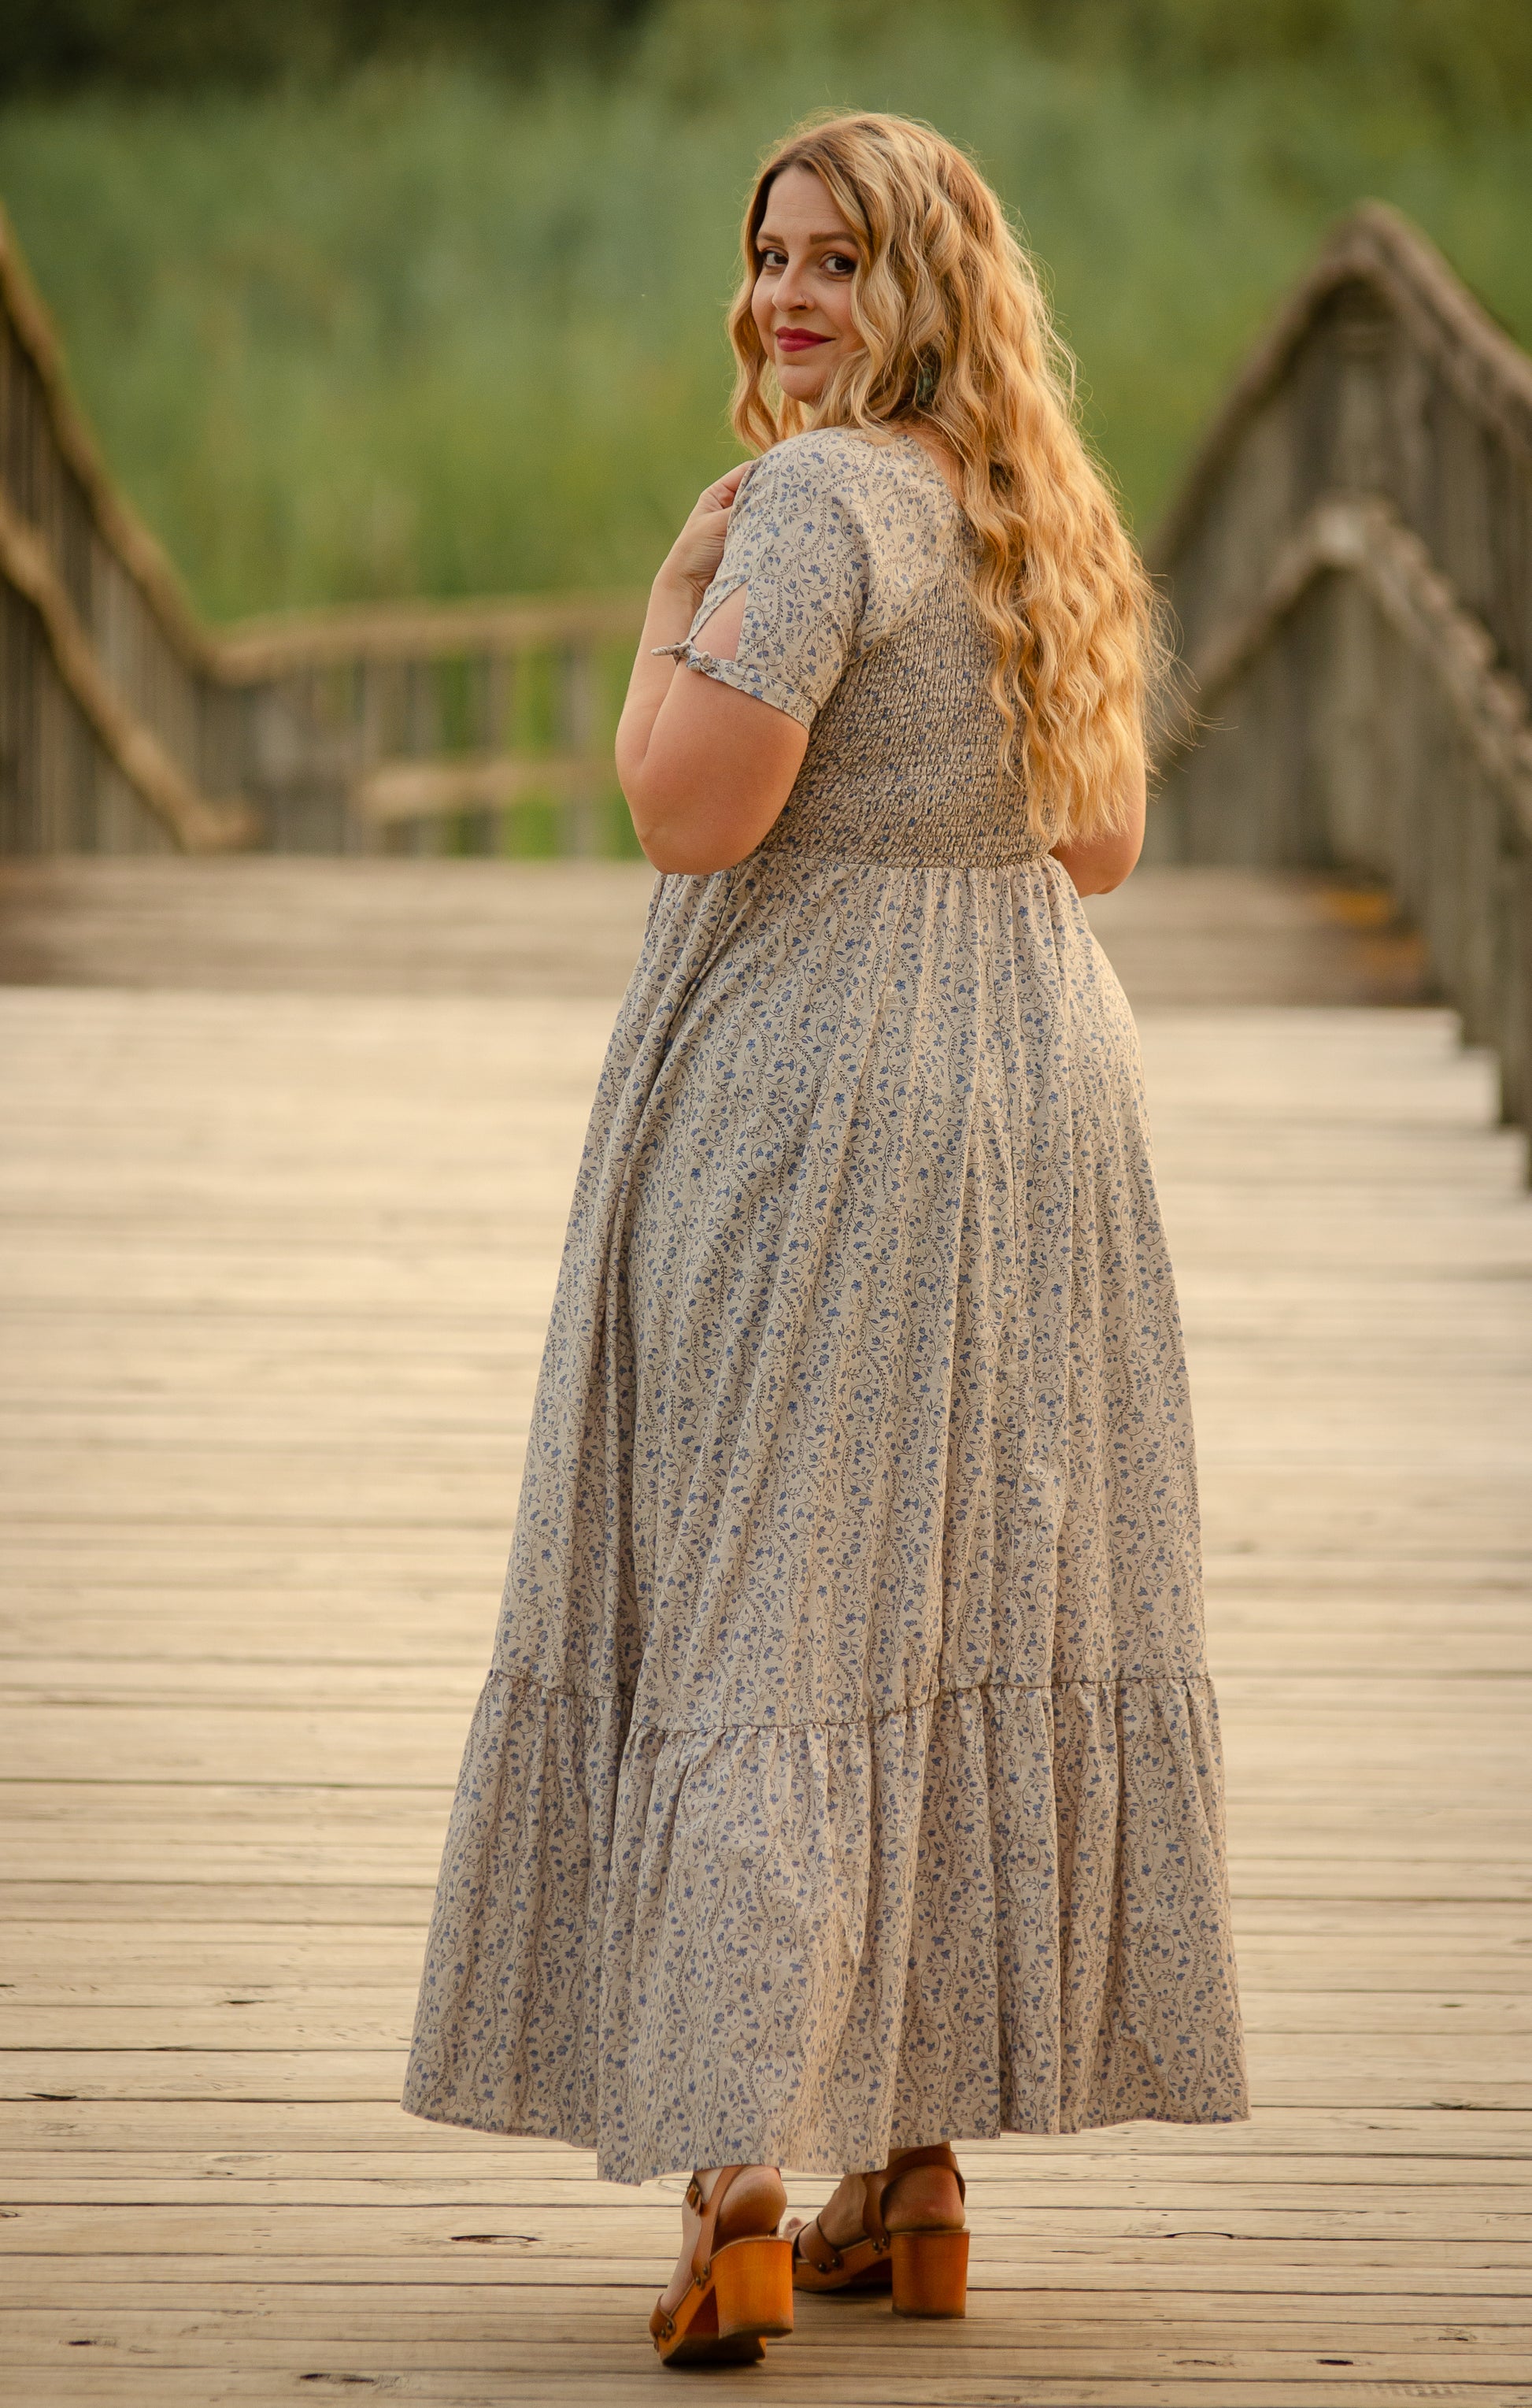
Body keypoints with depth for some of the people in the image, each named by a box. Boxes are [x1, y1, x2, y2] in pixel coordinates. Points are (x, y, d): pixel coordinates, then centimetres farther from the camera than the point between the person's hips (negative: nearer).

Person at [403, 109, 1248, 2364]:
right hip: (1039, 1077, 8)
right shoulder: (1047, 516, 11)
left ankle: (736, 2204, -11)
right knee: (973, 1604, 10)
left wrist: (676, 607, -6)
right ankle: (918, 2178, 16)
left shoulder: (818, 498, -15)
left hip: (809, 1092, -8)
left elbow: (690, 809, -22)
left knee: (754, 1604, -5)